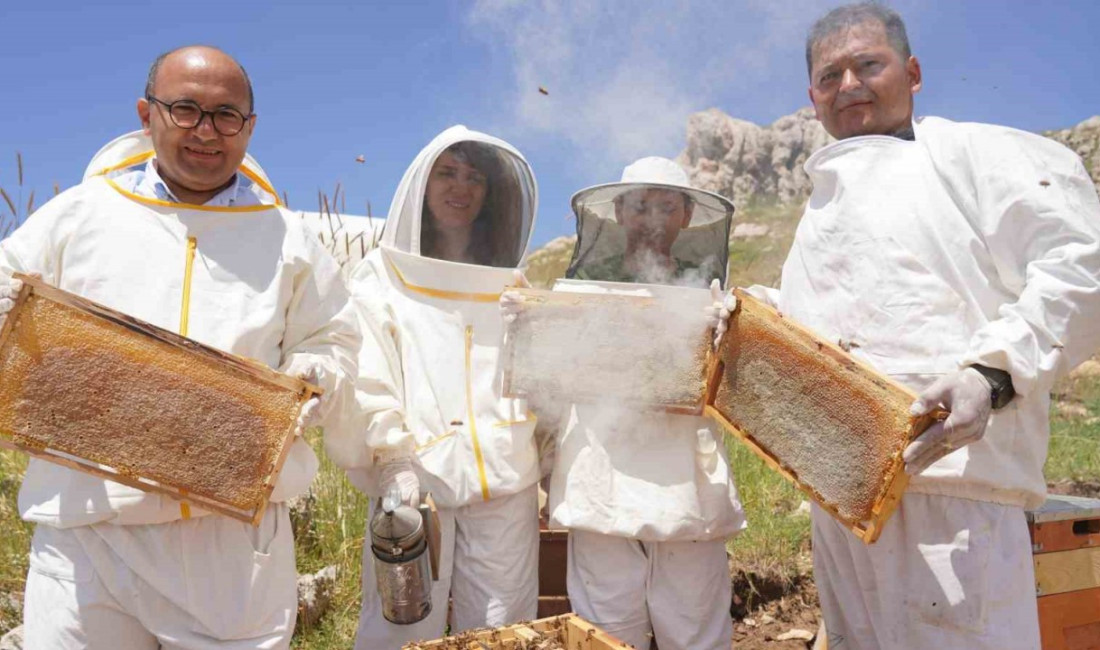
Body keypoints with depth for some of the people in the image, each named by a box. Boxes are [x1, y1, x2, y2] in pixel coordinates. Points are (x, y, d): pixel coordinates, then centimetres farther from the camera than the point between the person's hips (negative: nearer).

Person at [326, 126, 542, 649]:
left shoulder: (509, 285, 16)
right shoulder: (381, 279, 5)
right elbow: (365, 385, -3)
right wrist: (392, 460, -13)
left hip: (505, 486, 3)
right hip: (415, 483, -3)